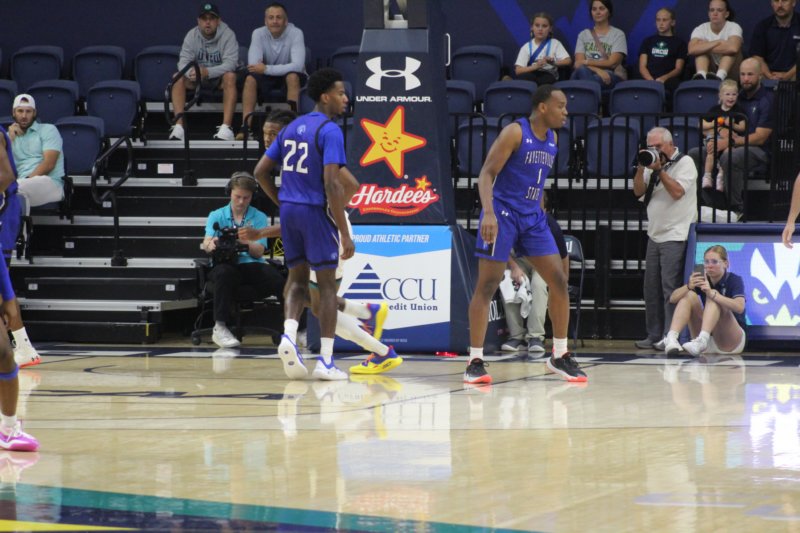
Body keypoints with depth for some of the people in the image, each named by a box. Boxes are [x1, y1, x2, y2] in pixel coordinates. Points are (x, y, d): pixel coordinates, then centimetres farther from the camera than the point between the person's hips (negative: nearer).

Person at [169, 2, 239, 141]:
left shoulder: (228, 35, -15)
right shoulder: (192, 35, -5)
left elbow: (230, 63, -25)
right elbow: (183, 62, -12)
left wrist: (207, 72, -40)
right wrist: (190, 72, -37)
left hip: (219, 78, -3)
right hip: (197, 80, 3)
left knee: (230, 76, -35)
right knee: (178, 78, -24)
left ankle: (226, 127, -43)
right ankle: (178, 126, -31)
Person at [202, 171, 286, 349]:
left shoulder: (259, 218, 12)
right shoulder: (216, 216, 11)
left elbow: (258, 252, 2)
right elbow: (206, 244, -5)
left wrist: (248, 243, -22)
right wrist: (211, 244, -31)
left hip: (251, 264, 1)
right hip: (226, 264, -1)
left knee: (278, 279, -31)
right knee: (224, 273, -38)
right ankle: (220, 327, -34)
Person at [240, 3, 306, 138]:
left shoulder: (295, 33, -19)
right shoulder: (258, 34, -12)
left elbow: (297, 66, -30)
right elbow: (253, 65, -21)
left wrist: (266, 69, -33)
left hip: (291, 76, -2)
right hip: (268, 77, 2)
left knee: (292, 76, -36)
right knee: (250, 79, -28)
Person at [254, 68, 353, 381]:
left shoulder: (291, 128, 12)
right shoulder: (329, 131, -12)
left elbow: (261, 171, 14)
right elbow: (332, 184, -20)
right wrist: (345, 233, -18)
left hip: (289, 211, 6)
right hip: (316, 212, -6)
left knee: (298, 279, 15)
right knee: (327, 285, 1)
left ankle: (289, 335, -10)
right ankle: (325, 361, -1)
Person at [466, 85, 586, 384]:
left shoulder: (552, 139, 10)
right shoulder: (515, 133, -12)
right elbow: (487, 173, -16)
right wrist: (488, 213, -28)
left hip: (533, 217, 7)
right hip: (503, 214, -7)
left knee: (558, 281, 1)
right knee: (487, 285, -7)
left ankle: (559, 356, 11)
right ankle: (475, 362, -5)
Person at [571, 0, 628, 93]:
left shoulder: (618, 34, 9)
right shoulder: (583, 35, 17)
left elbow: (612, 63, -3)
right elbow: (578, 63, 3)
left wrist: (586, 62, -4)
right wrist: (598, 70, -16)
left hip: (612, 76, -2)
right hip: (589, 74, 2)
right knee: (582, 70, -38)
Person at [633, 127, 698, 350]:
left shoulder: (685, 163, -3)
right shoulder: (652, 163, 17)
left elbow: (677, 192, -15)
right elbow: (638, 191, 8)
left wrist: (659, 170, -14)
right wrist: (641, 167, -5)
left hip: (675, 236, -7)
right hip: (655, 235, 7)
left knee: (670, 286, -12)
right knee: (651, 288, 6)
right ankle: (654, 335, 10)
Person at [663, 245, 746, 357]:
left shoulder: (734, 280, -10)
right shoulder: (701, 279, 2)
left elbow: (739, 307, -31)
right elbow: (673, 299, -6)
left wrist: (712, 294, -42)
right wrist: (689, 286, -27)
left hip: (732, 343, -4)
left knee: (715, 299, -27)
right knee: (689, 295, -15)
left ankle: (701, 340, -51)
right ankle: (671, 338, -35)